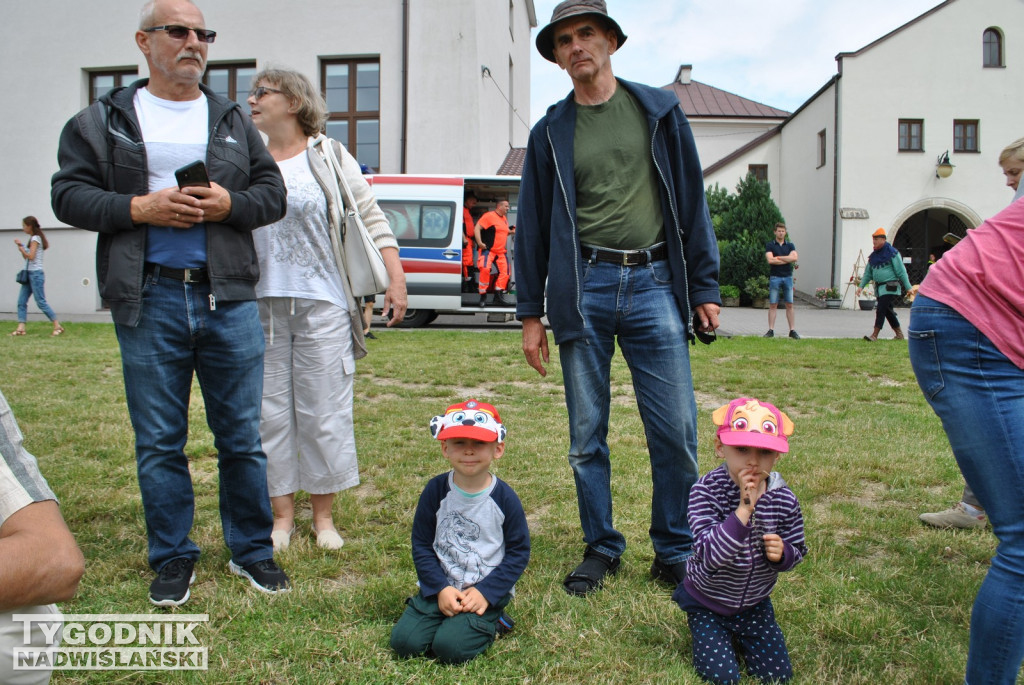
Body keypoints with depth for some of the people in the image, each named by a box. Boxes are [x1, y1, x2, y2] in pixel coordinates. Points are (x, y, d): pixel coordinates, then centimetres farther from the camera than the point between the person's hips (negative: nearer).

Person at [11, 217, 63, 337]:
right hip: (29, 274, 9)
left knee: (41, 302, -9)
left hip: (36, 274, -9)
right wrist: (21, 246, 9)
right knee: (21, 301, 3)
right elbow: (26, 257, 19)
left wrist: (22, 249, -3)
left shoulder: (35, 239, -9)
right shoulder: (33, 239, 18)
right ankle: (21, 328, 0)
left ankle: (58, 326, -6)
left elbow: (31, 256, -17)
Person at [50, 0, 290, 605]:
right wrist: (139, 208, -13)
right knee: (159, 441, 7)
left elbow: (273, 193, 9)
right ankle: (174, 558, 24)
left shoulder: (235, 120, 13)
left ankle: (252, 549, 23)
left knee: (242, 435, 7)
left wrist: (229, 204, -10)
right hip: (148, 301, -1)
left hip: (229, 297, 1)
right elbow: (69, 194, 2)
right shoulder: (101, 121, 8)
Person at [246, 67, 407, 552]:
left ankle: (324, 516, 18)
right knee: (270, 413, 7)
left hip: (322, 305, -3)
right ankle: (282, 515, 21)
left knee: (324, 412, 3)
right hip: (260, 307, 3)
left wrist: (396, 280, -6)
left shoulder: (328, 157, 4)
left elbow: (371, 218, 3)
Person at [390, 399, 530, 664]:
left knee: (450, 647, -21)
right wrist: (440, 588, -11)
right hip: (441, 587, 3)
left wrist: (485, 592, -13)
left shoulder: (504, 498, -9)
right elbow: (421, 545, 0)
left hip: (487, 591, -3)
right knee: (404, 642, -13)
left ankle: (488, 623, 7)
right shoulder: (436, 491, -5)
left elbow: (519, 552, -5)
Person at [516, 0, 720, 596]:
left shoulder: (659, 111, 9)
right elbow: (532, 226, 11)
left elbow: (692, 201, 8)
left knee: (677, 433, -2)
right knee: (588, 436, 6)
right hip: (583, 289, 1)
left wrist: (705, 288, 2)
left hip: (653, 284, 0)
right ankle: (602, 548, 22)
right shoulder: (550, 133, 10)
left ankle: (675, 552, 16)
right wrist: (531, 313, 6)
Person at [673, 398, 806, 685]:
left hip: (755, 604, 4)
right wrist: (744, 510, -43)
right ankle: (711, 634, 24)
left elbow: (796, 551, 1)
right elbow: (708, 554, -35)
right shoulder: (706, 491, -26)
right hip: (707, 603, -3)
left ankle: (738, 636, 32)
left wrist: (781, 553, -23)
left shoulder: (783, 500, -14)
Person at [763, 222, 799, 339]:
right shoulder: (770, 245, 4)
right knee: (773, 305, -2)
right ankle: (771, 330, 1)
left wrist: (778, 257, -9)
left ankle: (792, 330, 5)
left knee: (789, 305, 3)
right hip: (775, 277, -2)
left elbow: (794, 257, -7)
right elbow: (770, 260, -12)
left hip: (788, 277, 2)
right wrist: (787, 259, -6)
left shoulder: (790, 245, 11)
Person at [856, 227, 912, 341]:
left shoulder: (892, 253, -8)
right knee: (888, 312, 12)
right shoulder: (873, 256, 13)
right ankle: (899, 334, 24)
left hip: (890, 288, -7)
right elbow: (868, 273, 17)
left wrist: (908, 288, -8)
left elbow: (901, 271, -8)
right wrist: (861, 286, 5)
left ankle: (875, 335, -12)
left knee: (881, 310, -12)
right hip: (879, 288, 7)